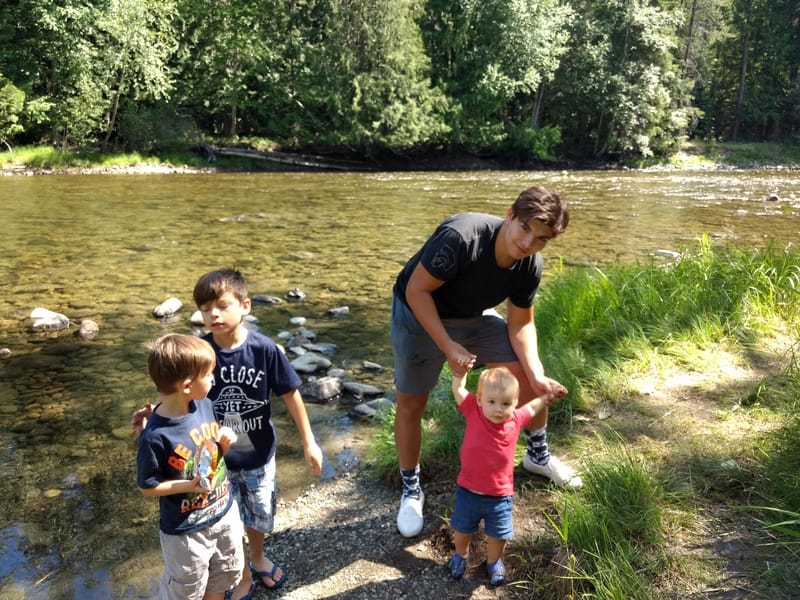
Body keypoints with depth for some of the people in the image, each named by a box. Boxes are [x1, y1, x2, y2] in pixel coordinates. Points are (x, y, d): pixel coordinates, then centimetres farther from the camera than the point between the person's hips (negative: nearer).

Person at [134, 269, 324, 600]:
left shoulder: (264, 349, -21)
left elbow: (291, 395, -11)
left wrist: (309, 442, -8)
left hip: (259, 453, 0)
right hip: (217, 456, 0)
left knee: (260, 513, 22)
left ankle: (258, 558, 54)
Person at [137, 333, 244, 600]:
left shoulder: (204, 405, -10)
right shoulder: (156, 436, -29)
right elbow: (147, 486, -17)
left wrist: (224, 442, -15)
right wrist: (188, 485, -28)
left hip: (224, 512, 6)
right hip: (186, 531, -6)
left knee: (223, 577, 27)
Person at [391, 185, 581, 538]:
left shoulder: (530, 266, -18)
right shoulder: (460, 236, -38)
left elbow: (521, 324, -6)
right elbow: (417, 290, -29)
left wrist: (537, 375, -20)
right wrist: (448, 346, -31)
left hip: (473, 317, 5)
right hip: (419, 315, -5)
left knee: (529, 375, 0)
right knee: (410, 404, -1)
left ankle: (538, 455, 27)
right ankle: (411, 490, 22)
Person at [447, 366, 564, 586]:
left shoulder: (516, 420, -12)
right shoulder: (474, 412, -18)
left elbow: (532, 407, 9)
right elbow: (458, 389, -10)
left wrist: (548, 397, 1)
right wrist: (461, 370, -22)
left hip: (500, 496, 1)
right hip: (468, 491, 0)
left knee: (498, 535, 18)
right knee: (462, 529, 22)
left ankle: (494, 561, 49)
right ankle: (461, 555, 52)